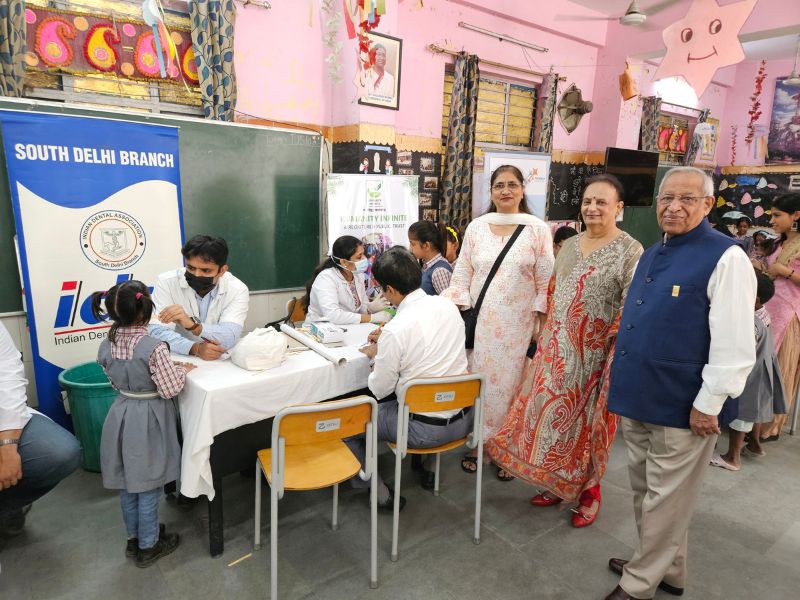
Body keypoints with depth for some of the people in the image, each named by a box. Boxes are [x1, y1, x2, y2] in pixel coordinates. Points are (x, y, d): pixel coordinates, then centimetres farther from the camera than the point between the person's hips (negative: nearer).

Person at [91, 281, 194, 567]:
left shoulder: (106, 345, -4)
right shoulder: (154, 347, -24)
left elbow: (117, 382, 9)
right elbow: (170, 389, -21)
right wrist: (181, 370, -3)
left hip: (121, 415, 6)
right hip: (148, 421, -6)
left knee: (128, 483, 21)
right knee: (148, 486, 10)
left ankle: (133, 538, 39)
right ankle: (148, 546, 25)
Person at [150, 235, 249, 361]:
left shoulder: (238, 290, -9)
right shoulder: (167, 282, -8)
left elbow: (230, 339, -20)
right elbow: (156, 331, -15)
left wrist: (192, 325, -35)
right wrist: (195, 348, -30)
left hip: (219, 361, 0)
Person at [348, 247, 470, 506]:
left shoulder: (395, 330, -23)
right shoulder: (448, 305, -4)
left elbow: (379, 389, -10)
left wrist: (377, 355, 7)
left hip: (427, 429, -6)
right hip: (464, 419, 7)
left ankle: (379, 491, 15)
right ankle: (428, 466, 38)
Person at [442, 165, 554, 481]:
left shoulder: (538, 230, 0)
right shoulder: (476, 227, 5)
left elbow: (545, 283, 0)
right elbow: (461, 275, 6)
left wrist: (542, 327, -4)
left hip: (517, 325, -1)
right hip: (480, 322, 2)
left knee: (509, 384, 5)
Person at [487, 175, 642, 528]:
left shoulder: (629, 251, -9)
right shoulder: (569, 245, 10)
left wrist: (617, 356, -17)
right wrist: (546, 332, 12)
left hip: (595, 354, -5)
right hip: (558, 349, 6)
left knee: (588, 420, 7)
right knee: (553, 413, 12)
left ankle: (588, 490, 29)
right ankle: (557, 483, 32)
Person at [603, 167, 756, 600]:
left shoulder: (726, 258, -14)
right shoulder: (649, 256, 10)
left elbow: (734, 344, -18)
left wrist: (708, 405, -17)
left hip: (680, 407, -8)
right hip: (636, 399, 8)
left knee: (665, 499, 8)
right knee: (645, 490, 21)